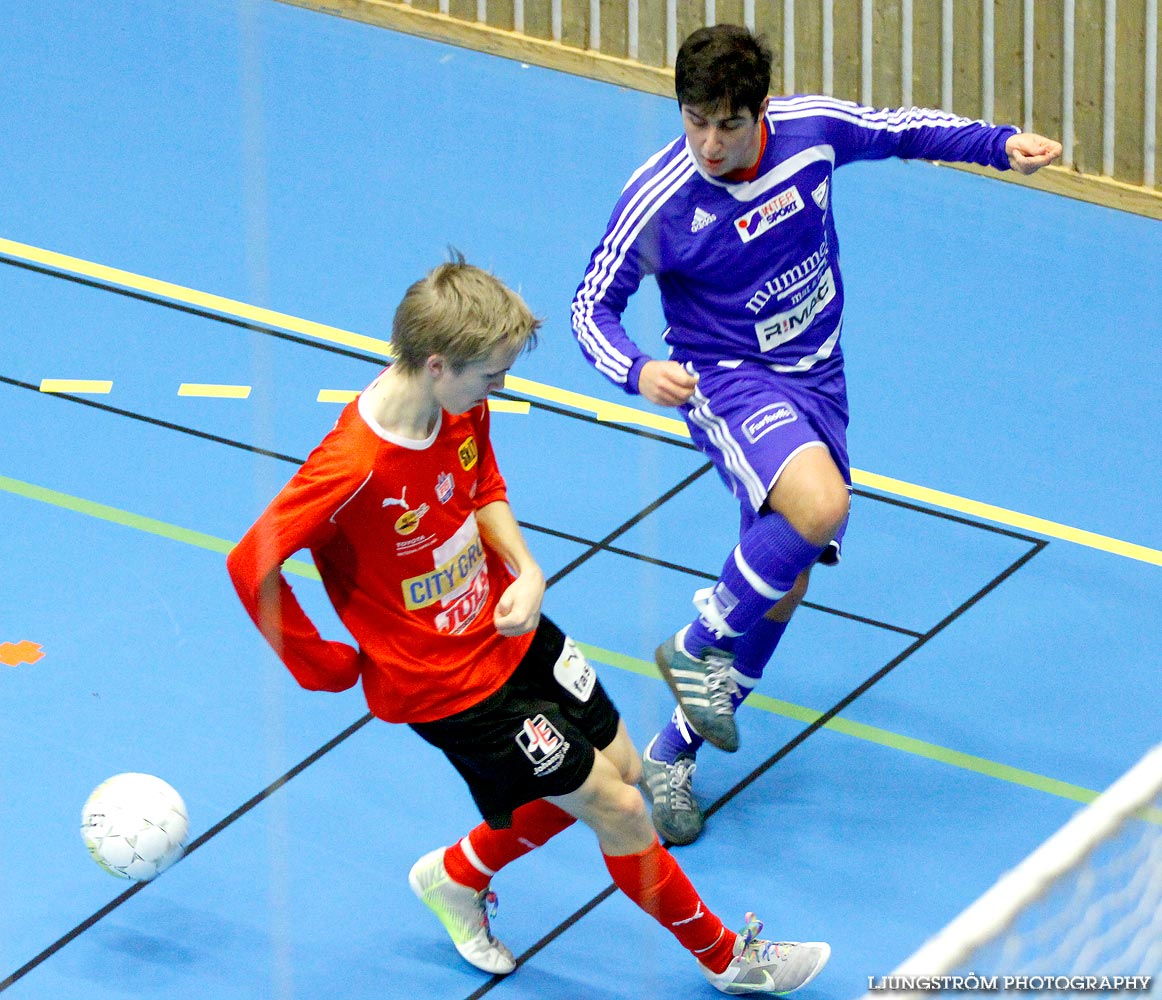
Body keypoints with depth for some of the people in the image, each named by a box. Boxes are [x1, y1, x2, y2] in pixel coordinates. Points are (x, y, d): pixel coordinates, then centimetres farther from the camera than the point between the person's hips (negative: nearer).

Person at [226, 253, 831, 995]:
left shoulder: (464, 409, -11)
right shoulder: (355, 468, -35)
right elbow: (251, 567, -28)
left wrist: (525, 570, -7)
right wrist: (321, 663, -16)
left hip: (511, 629, 8)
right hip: (444, 683, -8)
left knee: (619, 764, 21)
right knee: (617, 809, 1)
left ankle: (457, 876, 39)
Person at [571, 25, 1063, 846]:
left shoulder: (812, 129, -11)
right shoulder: (658, 201, -21)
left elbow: (902, 130, 10)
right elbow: (593, 306, -9)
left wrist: (1001, 144, -1)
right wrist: (637, 372, -29)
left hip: (815, 383, 6)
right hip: (729, 381, -5)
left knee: (782, 587, 7)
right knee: (821, 506, -34)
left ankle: (673, 755, 22)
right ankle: (697, 646, -11)